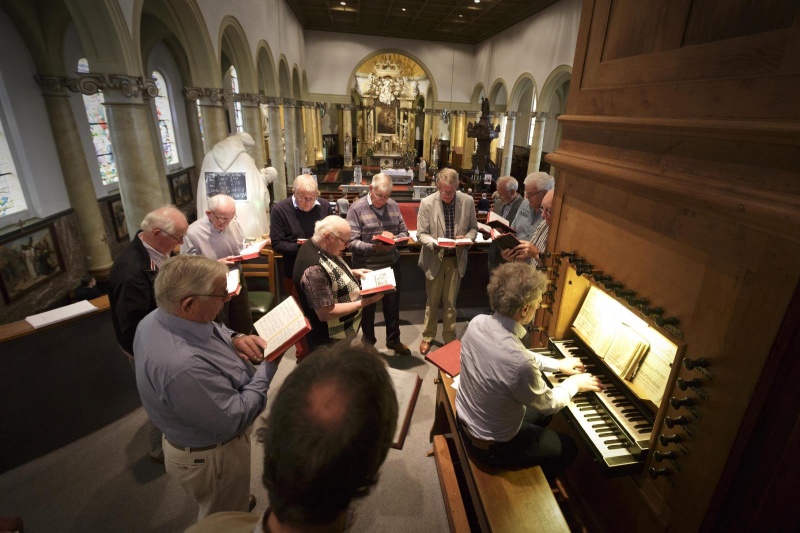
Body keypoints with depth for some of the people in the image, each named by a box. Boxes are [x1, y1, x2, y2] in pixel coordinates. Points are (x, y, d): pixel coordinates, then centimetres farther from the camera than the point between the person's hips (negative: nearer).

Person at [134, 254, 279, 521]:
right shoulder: (183, 366, -43)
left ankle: (240, 503, 63)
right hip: (211, 456, -8)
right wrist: (269, 367, -24)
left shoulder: (159, 318, -15)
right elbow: (234, 419, -31)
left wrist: (235, 338, -15)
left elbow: (212, 329, 5)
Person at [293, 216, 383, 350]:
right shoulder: (314, 268, -34)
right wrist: (363, 302, -28)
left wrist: (352, 272, 0)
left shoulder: (319, 247, -5)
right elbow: (325, 313, -32)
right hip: (329, 339, -9)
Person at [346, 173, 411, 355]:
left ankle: (393, 340, 39)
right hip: (366, 267, -4)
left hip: (391, 264, 4)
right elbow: (351, 241, -17)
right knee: (368, 306, 15)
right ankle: (369, 342, 37)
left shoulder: (393, 206, 3)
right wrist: (373, 247, -29)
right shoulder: (357, 208, -12)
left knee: (393, 304, 17)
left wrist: (394, 238, -16)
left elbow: (404, 232, 6)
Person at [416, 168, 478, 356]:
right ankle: (427, 337, 34)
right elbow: (421, 234, -9)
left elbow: (473, 228, 5)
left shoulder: (468, 201, -5)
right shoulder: (427, 203, -12)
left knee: (450, 303, 12)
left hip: (456, 259, 1)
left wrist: (467, 238, -16)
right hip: (435, 259, -1)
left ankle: (450, 339, 31)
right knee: (432, 301, 14)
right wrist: (435, 243, -28)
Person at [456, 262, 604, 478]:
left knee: (539, 413, 30)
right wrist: (574, 383, 3)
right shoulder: (520, 364, -38)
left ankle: (534, 468, 51)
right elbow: (548, 404, -16)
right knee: (569, 448, 20)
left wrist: (558, 364, 12)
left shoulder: (477, 323, -16)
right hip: (492, 445, -6)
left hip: (466, 420, 6)